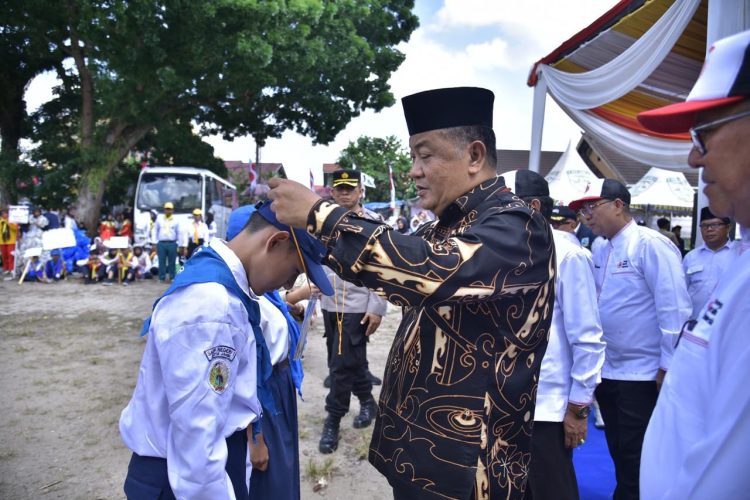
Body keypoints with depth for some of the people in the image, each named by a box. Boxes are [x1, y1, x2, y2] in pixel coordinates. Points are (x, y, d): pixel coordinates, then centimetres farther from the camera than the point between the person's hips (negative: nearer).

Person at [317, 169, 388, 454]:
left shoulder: (373, 223, -8)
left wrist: (377, 308, -14)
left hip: (357, 306, -6)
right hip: (329, 304, 6)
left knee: (342, 364, -4)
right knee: (352, 360, 17)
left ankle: (333, 420, 11)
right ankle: (367, 400, 38)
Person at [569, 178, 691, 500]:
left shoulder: (651, 245, -15)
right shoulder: (599, 251, 6)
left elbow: (675, 309, -17)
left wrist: (668, 366, -15)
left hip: (642, 374, -7)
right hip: (605, 371, 7)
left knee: (637, 462, 6)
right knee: (619, 454, 20)